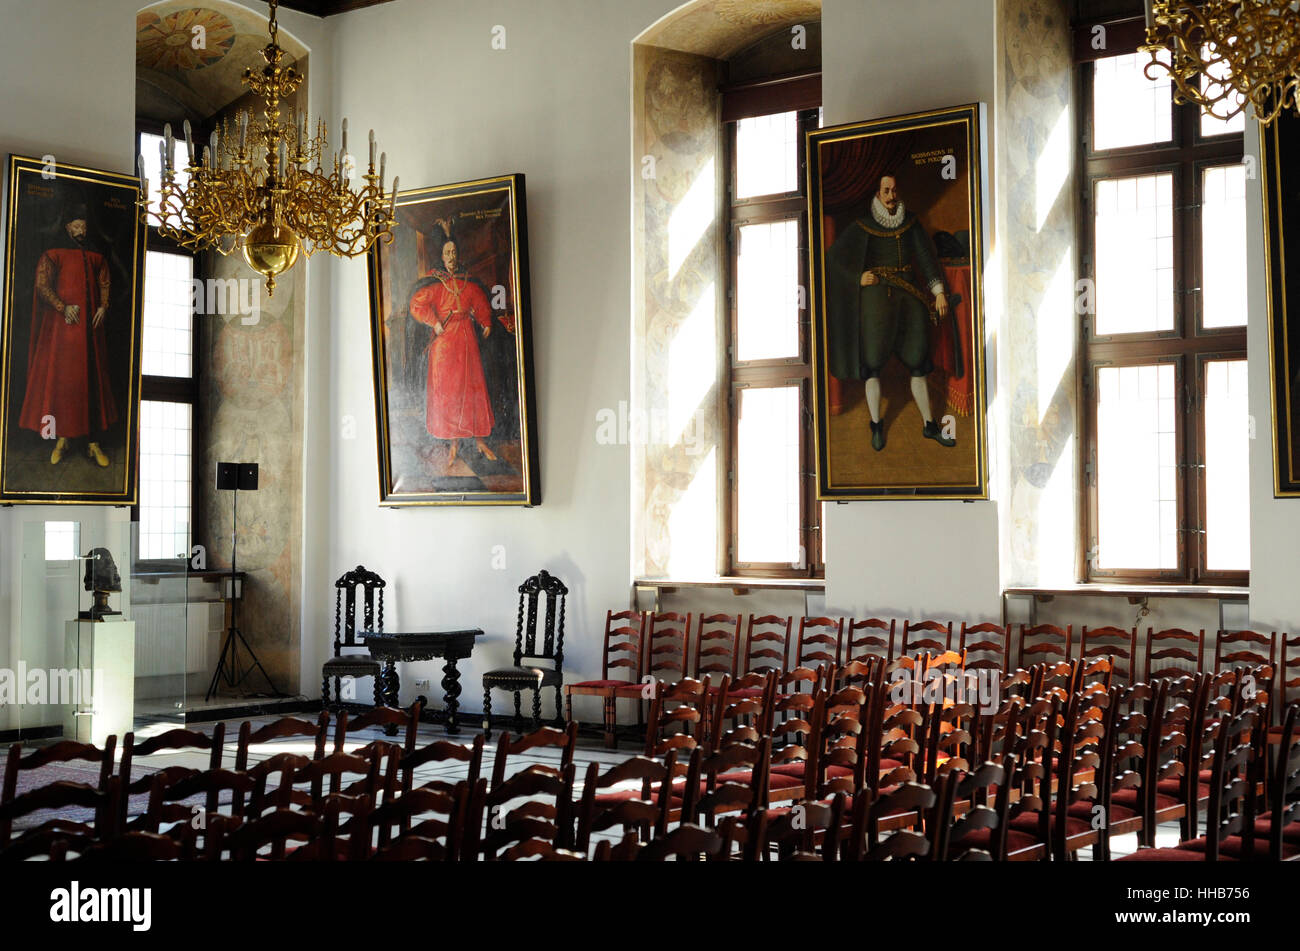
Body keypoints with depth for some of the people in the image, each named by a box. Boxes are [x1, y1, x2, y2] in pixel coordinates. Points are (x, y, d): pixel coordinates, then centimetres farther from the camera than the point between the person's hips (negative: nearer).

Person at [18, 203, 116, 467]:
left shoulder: (95, 257, 15)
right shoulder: (53, 255, 2)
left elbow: (105, 284, 17)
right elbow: (42, 285, -6)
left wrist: (103, 307, -1)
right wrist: (63, 308, -17)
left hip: (90, 326, 3)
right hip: (62, 326, -3)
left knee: (92, 379, 0)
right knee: (59, 378, -4)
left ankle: (94, 443, 0)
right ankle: (61, 439, 4)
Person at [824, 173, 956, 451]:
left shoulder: (910, 223, 9)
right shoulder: (862, 227, 0)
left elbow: (926, 256, 3)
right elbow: (835, 256, 0)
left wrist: (939, 292, -6)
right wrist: (858, 278, -11)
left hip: (910, 297, 3)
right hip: (877, 295, -3)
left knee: (918, 362, 5)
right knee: (873, 360, -6)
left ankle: (929, 425, 14)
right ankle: (876, 425, 7)